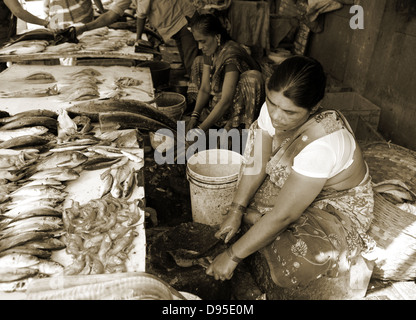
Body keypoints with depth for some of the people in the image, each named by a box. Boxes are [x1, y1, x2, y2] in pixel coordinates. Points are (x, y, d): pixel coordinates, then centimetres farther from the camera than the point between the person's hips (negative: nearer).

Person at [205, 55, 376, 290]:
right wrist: (236, 211, -16)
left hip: (337, 207, -6)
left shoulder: (322, 143, -39)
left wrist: (233, 256, -28)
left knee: (291, 267, -27)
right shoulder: (273, 109, -19)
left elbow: (283, 215, -35)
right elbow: (257, 164, -11)